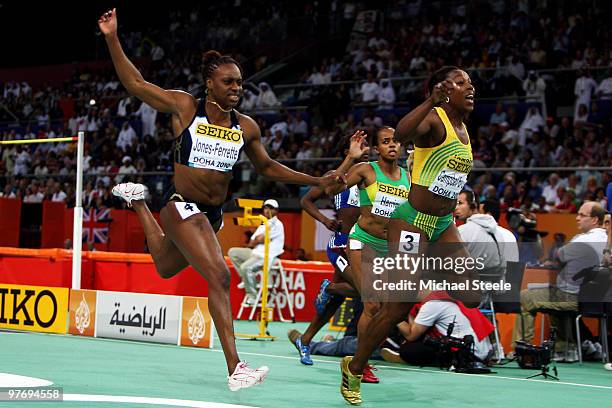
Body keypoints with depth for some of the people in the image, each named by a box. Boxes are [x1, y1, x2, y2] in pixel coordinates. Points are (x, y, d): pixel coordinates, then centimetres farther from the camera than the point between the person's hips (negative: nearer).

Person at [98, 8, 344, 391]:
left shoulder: (246, 127, 4)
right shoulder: (185, 107, -8)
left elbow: (268, 167, 16)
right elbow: (136, 84, -5)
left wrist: (318, 181, 10)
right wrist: (113, 39, -13)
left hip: (213, 214, 6)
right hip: (183, 207, -6)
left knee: (166, 266, 25)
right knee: (219, 276, -22)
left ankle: (138, 202, 51)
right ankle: (236, 369, -25)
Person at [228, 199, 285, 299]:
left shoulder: (277, 224, -5)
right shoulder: (263, 225, 23)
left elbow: (260, 239, -14)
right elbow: (250, 244, 19)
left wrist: (254, 242, 7)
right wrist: (257, 240, -2)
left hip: (268, 256, -9)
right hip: (256, 253, 9)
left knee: (246, 267, -32)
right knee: (232, 252, 6)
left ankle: (253, 296, -19)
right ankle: (245, 279, 3)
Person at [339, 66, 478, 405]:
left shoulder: (463, 128, 11)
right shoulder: (433, 119, -14)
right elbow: (401, 135, -36)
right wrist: (432, 101, -46)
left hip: (444, 224, 8)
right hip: (413, 221, -8)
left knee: (470, 297, -4)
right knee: (400, 305, -8)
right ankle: (353, 368, 10)